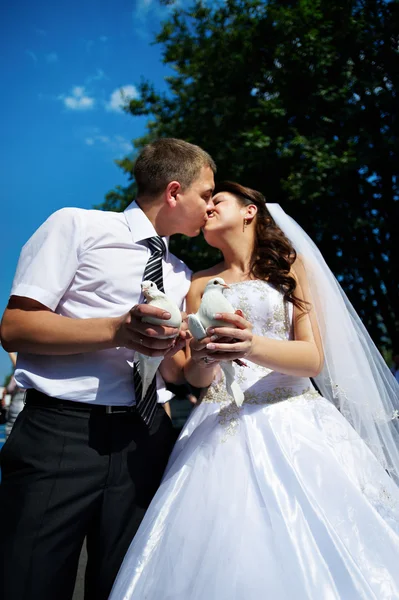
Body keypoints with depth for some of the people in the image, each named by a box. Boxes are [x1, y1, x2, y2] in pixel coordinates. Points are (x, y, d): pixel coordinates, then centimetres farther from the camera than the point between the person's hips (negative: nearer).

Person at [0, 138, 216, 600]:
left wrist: (172, 348, -5)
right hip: (61, 433, -5)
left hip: (145, 440, 6)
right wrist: (117, 330, -20)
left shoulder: (179, 275, 16)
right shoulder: (78, 226, -1)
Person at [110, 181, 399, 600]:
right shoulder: (200, 284, 12)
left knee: (301, 562, -6)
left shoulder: (292, 266, 5)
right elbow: (197, 377, 5)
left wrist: (253, 346, -25)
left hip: (294, 427, -1)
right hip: (222, 432, 2)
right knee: (223, 561, -2)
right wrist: (205, 358, -19)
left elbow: (314, 358, -5)